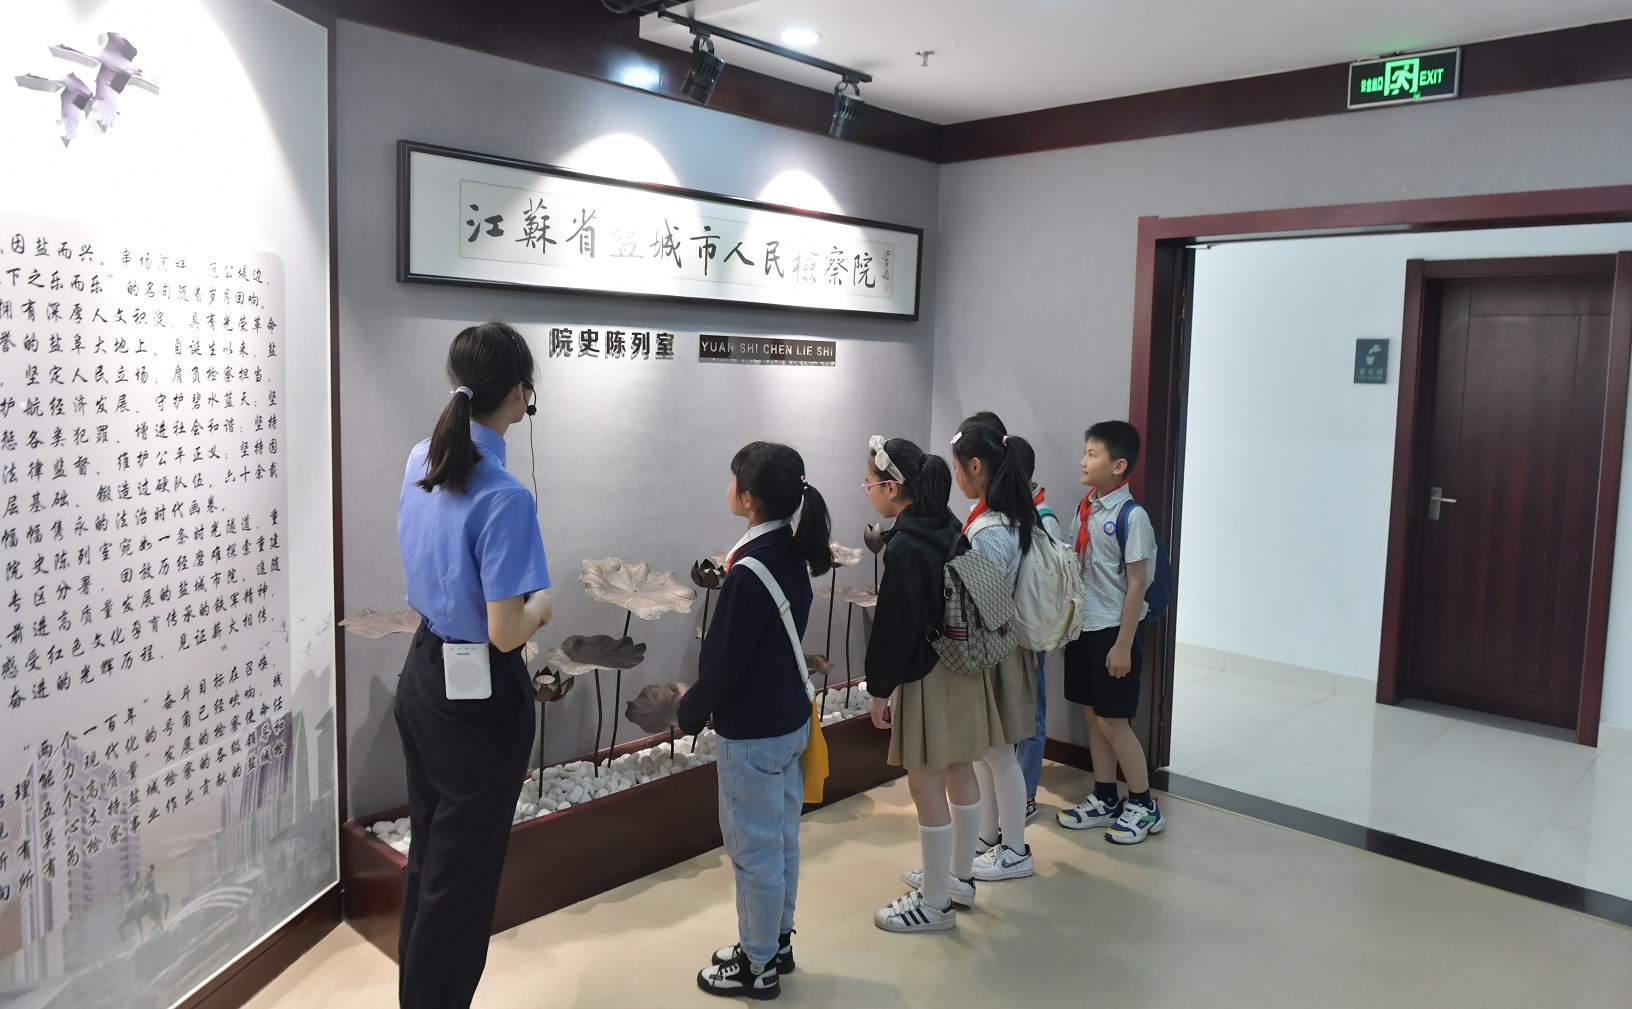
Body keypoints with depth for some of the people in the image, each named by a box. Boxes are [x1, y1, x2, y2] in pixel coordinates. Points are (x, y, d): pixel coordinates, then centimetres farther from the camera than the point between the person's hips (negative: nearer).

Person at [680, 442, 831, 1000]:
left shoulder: (750, 572, -25)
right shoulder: (793, 554, 1)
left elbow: (724, 660, -19)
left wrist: (690, 711, -4)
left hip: (753, 733, -9)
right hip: (790, 721, 9)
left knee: (755, 849, 7)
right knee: (782, 839, 20)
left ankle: (758, 966, 22)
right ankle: (776, 941, 36)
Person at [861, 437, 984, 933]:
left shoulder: (903, 548, -21)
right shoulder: (950, 529, 5)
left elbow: (895, 626, -20)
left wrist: (880, 689, -10)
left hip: (927, 677, -9)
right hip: (965, 667, 9)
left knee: (926, 785, 2)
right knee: (961, 775, 19)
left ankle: (935, 903, 14)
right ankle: (959, 876, 35)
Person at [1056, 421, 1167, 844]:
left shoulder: (1131, 515, -16)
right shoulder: (1085, 507, 6)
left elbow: (1137, 583, -15)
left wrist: (1123, 644, -16)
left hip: (1112, 632, -7)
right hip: (1082, 627, 7)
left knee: (1112, 720, 0)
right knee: (1092, 714, 14)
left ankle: (1144, 806, 16)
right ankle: (1104, 800, 27)